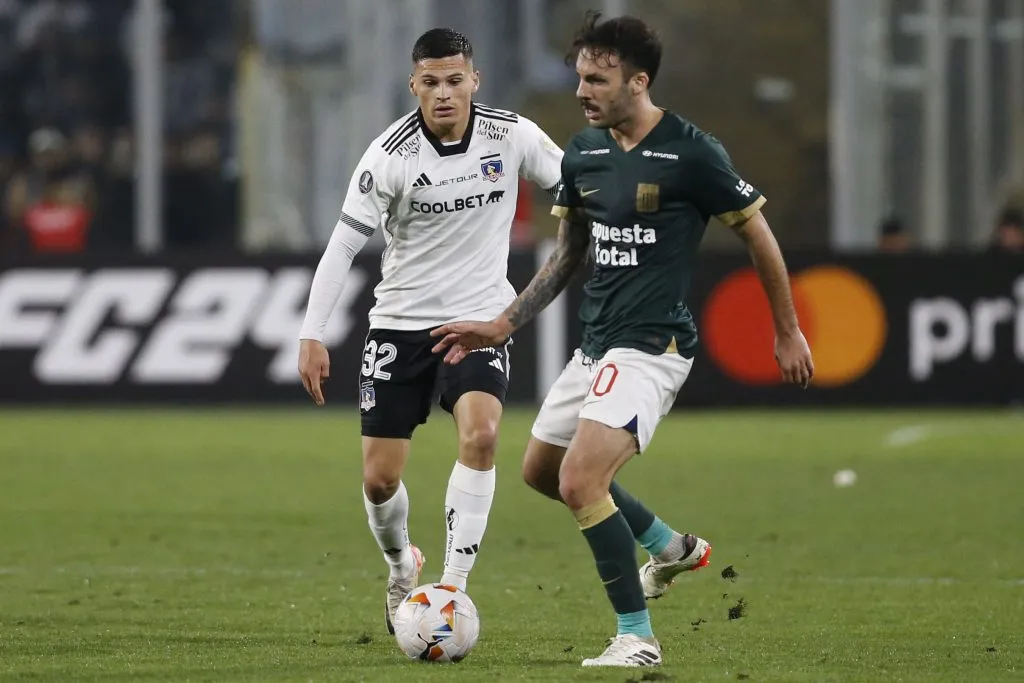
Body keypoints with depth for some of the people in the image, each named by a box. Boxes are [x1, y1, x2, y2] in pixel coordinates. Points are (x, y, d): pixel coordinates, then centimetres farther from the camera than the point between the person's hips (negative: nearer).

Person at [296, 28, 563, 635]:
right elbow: (344, 244, -11)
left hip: (481, 318, 0)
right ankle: (402, 568, 33)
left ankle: (453, 586, -21)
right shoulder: (390, 156, -14)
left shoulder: (513, 136, -10)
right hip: (402, 322, 0)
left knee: (480, 433, -27)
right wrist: (312, 335, -16)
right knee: (380, 478, 1)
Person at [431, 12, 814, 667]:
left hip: (651, 347, -8)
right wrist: (502, 326, 13)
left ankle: (637, 638, -8)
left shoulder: (692, 153, -14)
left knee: (581, 481, -20)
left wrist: (789, 333, 2)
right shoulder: (583, 153, 6)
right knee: (541, 470, 19)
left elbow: (760, 237, -4)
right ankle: (670, 546, 37)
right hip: (596, 343, 9)